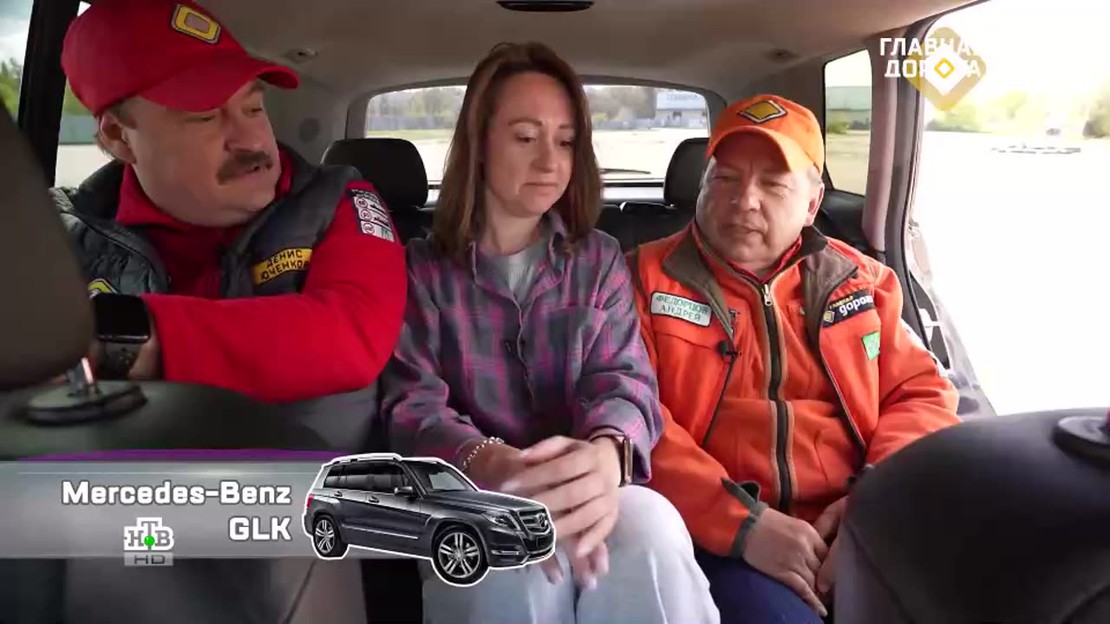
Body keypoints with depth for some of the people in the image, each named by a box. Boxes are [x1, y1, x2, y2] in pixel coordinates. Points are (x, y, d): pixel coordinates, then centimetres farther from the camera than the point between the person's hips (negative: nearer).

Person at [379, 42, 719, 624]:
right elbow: (412, 406, -7)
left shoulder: (601, 260, 11)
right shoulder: (419, 269, 6)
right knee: (516, 567, -36)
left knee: (650, 528, -33)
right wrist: (490, 466, -32)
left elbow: (625, 379, -3)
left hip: (580, 496, 2)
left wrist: (607, 452, -30)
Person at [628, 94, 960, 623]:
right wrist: (741, 521, -16)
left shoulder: (859, 280, 16)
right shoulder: (647, 278, 3)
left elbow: (923, 394, 13)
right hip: (718, 538, -4)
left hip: (859, 530, 4)